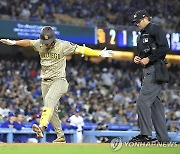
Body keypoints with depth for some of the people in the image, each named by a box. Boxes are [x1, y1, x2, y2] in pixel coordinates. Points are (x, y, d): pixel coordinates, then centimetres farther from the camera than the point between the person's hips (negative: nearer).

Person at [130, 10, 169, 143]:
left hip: (156, 70, -10)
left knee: (143, 101, -16)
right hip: (148, 71, 10)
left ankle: (145, 135, -16)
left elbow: (164, 48, -16)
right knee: (155, 103, 8)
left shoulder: (155, 29, -6)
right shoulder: (142, 35, 23)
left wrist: (148, 59, -16)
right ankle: (163, 137, 10)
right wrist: (137, 58, 8)